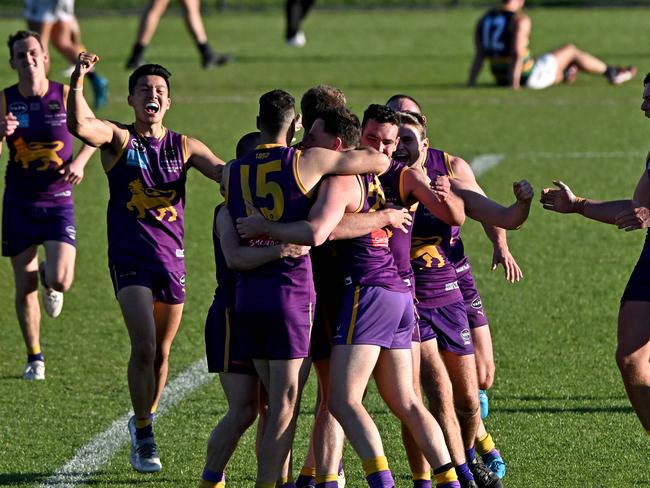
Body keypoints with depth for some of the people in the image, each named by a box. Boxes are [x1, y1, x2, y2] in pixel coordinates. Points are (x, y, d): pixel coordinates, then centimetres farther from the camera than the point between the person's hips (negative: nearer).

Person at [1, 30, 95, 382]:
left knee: (60, 280, -17)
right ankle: (34, 359, 20)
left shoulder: (66, 96, -5)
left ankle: (50, 283, 23)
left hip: (58, 201, -1)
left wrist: (80, 162, -6)